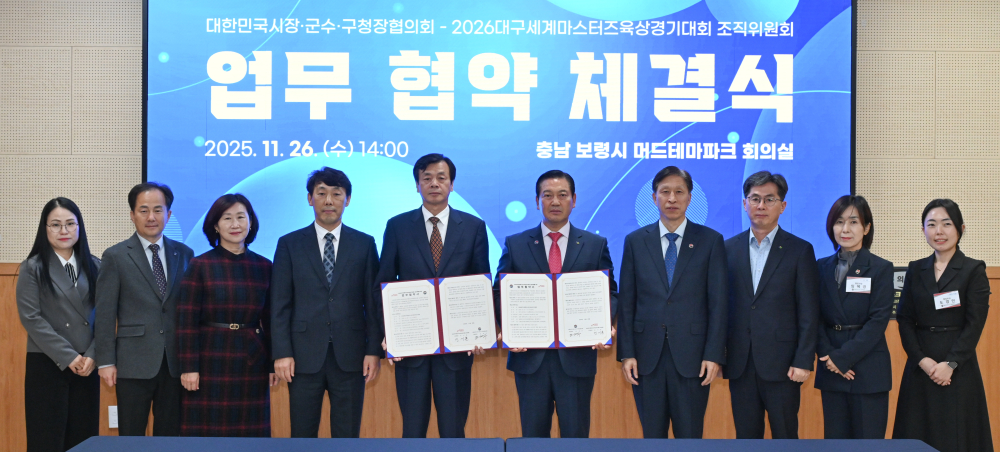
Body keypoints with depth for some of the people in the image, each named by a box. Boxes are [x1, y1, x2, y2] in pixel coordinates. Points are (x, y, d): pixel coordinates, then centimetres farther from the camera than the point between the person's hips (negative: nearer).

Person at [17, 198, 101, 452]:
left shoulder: (94, 267, 8)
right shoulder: (33, 268, 0)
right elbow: (31, 317, -8)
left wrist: (92, 355, -9)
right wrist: (67, 357, -13)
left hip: (86, 365, 3)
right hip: (47, 365, -3)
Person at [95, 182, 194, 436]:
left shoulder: (184, 254, 9)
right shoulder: (115, 257, 0)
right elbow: (105, 314, -2)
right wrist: (106, 362, -6)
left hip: (174, 363, 3)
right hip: (134, 363, -3)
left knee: (171, 435, 9)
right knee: (131, 436, 3)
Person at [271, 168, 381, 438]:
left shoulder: (365, 244, 7)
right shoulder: (289, 244, 5)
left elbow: (373, 302, 5)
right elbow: (280, 304, 2)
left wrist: (374, 350, -2)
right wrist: (281, 353, -5)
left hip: (350, 356, 0)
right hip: (305, 355, 0)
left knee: (348, 435, 6)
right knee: (302, 435, 5)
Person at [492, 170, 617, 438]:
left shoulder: (596, 245, 7)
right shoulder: (515, 245, 6)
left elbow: (610, 293, 6)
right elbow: (500, 293, 5)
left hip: (577, 355, 0)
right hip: (530, 356, 0)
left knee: (576, 433, 6)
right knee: (533, 433, 8)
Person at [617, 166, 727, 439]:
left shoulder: (710, 241, 2)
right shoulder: (635, 241, 6)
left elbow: (718, 302, 0)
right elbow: (627, 302, 5)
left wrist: (714, 355, -7)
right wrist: (626, 353, -2)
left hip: (692, 356, -1)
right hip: (647, 356, 1)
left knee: (690, 436, 4)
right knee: (652, 436, 9)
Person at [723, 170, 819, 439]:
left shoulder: (800, 251, 0)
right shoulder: (729, 248, 8)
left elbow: (808, 313, -3)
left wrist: (803, 362, -9)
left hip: (781, 365, -3)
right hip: (740, 364, 3)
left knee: (785, 437, 4)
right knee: (746, 437, 9)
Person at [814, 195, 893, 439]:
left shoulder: (881, 268, -2)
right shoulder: (822, 267, 8)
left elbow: (878, 321, -9)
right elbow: (816, 318, 5)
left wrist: (843, 357, -14)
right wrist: (828, 357, -10)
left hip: (868, 370, -3)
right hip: (831, 372, 3)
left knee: (868, 439, -1)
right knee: (834, 439, 6)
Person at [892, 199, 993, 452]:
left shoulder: (974, 270, -1)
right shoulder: (915, 270, 10)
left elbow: (975, 324, -7)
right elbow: (904, 320, 5)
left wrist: (950, 364, -16)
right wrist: (922, 359, -9)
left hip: (958, 368, -3)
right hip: (919, 368, 3)